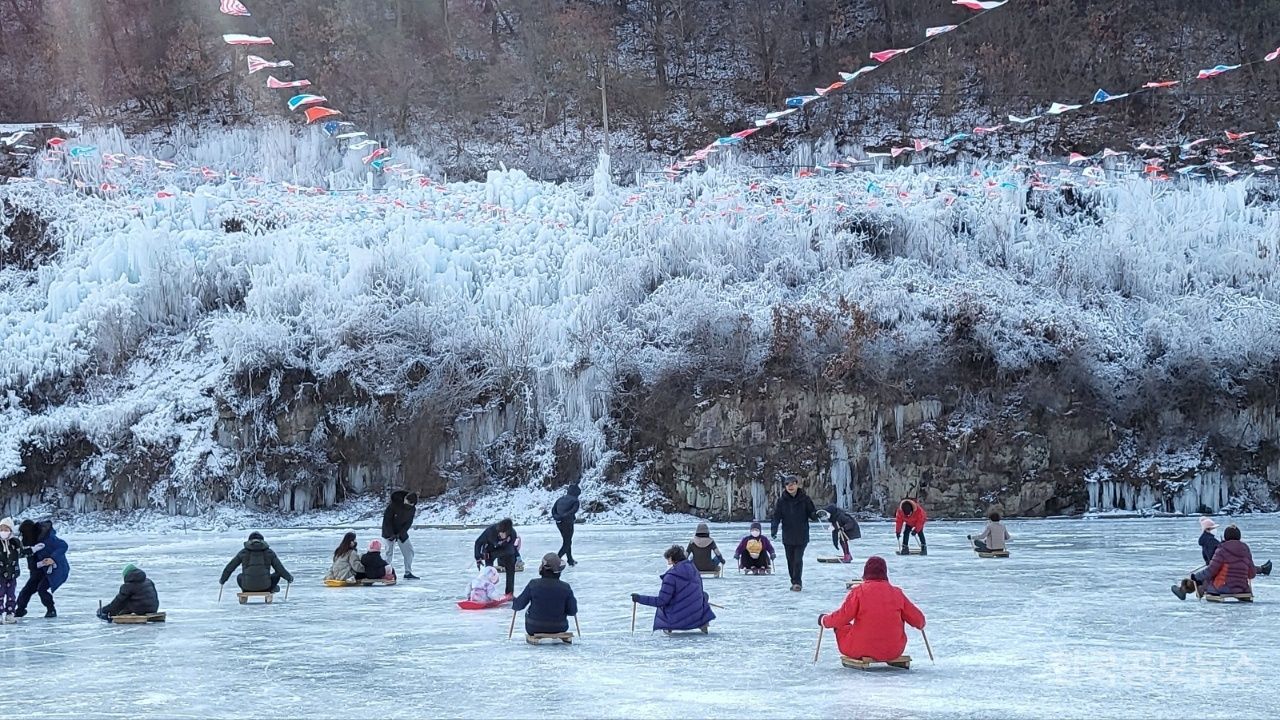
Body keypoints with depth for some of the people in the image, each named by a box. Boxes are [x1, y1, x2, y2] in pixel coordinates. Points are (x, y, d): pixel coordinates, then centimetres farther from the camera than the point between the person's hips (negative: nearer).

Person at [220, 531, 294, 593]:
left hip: (248, 587, 1)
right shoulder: (269, 552, 3)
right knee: (277, 574, 26)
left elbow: (229, 568, 12)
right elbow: (280, 569, 7)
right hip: (264, 587, -1)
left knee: (239, 577, 34)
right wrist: (289, 577, 28)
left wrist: (222, 580, 30)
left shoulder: (243, 552, 4)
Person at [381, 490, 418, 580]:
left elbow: (408, 523, -8)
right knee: (389, 552, -10)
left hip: (401, 532, 5)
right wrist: (391, 534, -23)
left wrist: (400, 534, -20)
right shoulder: (394, 504, -23)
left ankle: (408, 573, 12)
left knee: (409, 550, 2)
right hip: (389, 532, -5)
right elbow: (386, 520, -20)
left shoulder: (412, 509, -9)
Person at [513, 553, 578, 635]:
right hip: (559, 628, 1)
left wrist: (514, 604, 18)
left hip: (535, 628, -1)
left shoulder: (533, 584, -18)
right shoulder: (565, 587, -16)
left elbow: (518, 605, -7)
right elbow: (572, 611, -6)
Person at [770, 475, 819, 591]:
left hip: (801, 536, -2)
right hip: (787, 536, 2)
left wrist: (816, 514, -24)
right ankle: (794, 582, 22)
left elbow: (811, 514, 0)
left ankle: (797, 582, -2)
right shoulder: (781, 500, -2)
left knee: (798, 559, -9)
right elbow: (776, 516, -4)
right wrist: (773, 530, -17)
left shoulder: (804, 499, -4)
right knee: (790, 560, 9)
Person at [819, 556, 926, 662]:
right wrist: (920, 625, 32)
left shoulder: (859, 591, -9)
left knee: (841, 626, 22)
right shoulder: (897, 593, 0)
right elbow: (917, 619, 8)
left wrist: (824, 620, 11)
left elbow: (842, 617, -10)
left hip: (862, 651, -2)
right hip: (894, 652, 2)